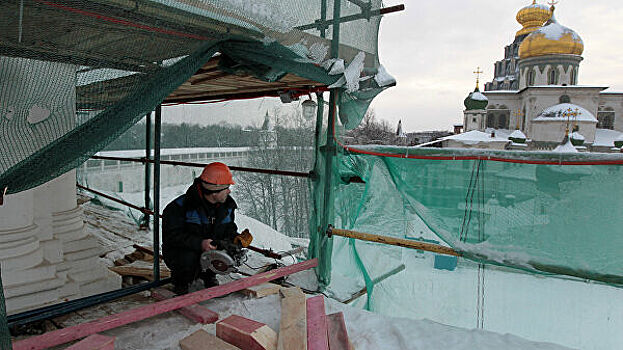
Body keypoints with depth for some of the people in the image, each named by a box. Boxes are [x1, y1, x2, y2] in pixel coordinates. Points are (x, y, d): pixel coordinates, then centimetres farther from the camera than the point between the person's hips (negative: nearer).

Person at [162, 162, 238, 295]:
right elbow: (171, 236, -26)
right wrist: (199, 243, -38)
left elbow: (230, 229, 8)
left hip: (211, 249, 5)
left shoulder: (227, 205, -4)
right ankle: (180, 281, 0)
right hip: (178, 251, -4)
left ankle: (208, 274, 9)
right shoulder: (179, 207, -23)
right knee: (188, 258, -37)